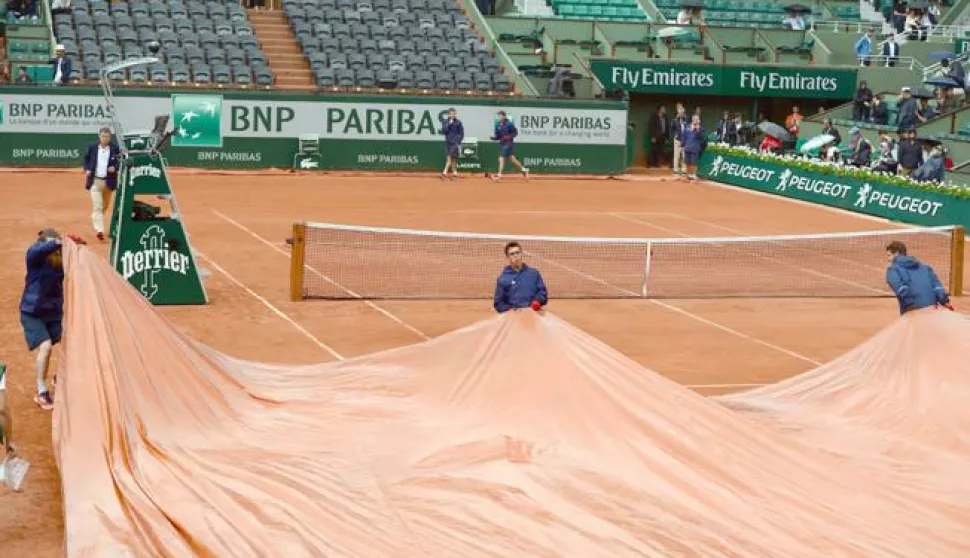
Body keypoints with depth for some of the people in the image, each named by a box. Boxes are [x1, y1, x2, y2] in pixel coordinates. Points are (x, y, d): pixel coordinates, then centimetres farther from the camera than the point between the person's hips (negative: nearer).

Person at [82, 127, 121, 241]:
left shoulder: (115, 148, -7)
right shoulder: (92, 147, -3)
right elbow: (86, 158, 12)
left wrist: (115, 168, -18)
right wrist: (87, 169, -4)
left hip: (108, 181, 2)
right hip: (95, 180, -2)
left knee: (105, 205, 19)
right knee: (97, 206, -12)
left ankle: (96, 222, 47)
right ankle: (99, 230, -17)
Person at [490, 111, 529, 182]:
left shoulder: (509, 124, -14)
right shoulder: (498, 125, 5)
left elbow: (515, 132, -7)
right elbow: (498, 136, 11)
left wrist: (509, 136, -22)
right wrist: (494, 137, -10)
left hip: (508, 143, -7)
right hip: (502, 143, 7)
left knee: (501, 158, -13)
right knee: (512, 159, 16)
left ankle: (499, 175, -10)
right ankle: (524, 169, 31)